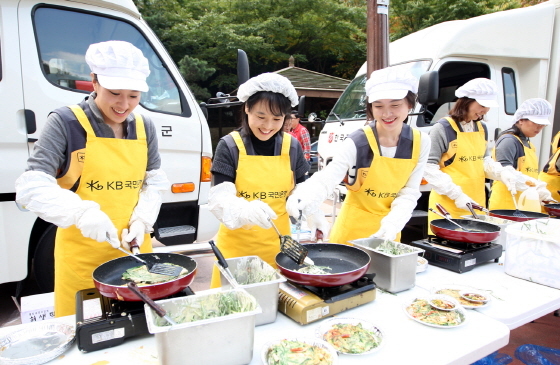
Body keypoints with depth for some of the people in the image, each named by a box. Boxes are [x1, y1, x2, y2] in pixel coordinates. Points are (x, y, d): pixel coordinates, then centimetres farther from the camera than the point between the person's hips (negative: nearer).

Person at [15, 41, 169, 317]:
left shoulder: (144, 128, 4)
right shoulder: (65, 122, -10)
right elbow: (32, 187, -14)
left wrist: (142, 220, -7)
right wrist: (81, 212, -29)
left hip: (134, 247, 4)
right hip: (81, 254, -3)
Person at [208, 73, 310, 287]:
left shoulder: (292, 147, -1)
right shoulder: (230, 146, -10)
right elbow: (219, 200, -16)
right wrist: (245, 210, -35)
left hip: (277, 244, 3)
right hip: (236, 245, -2)